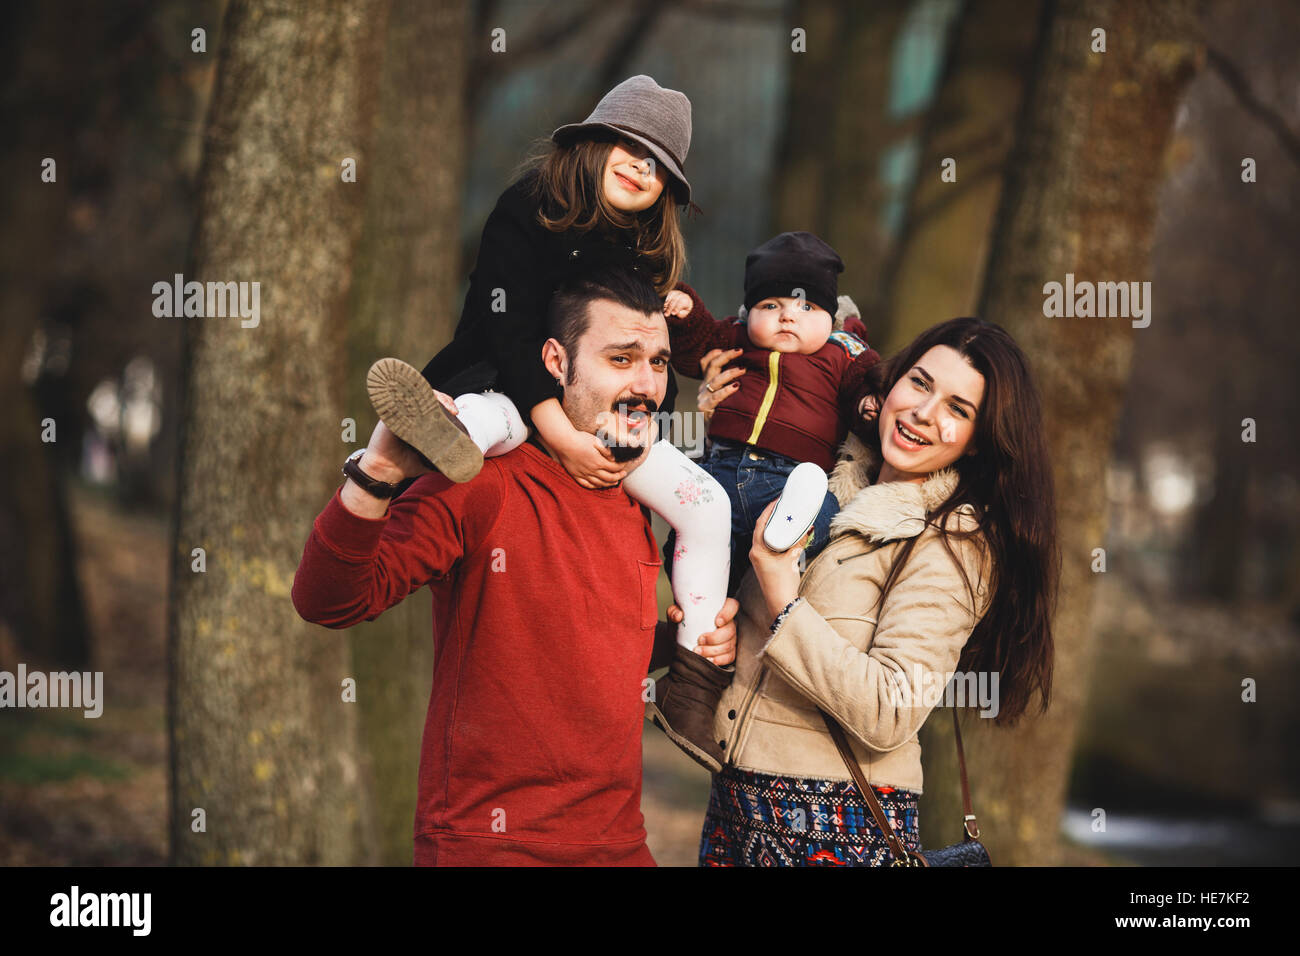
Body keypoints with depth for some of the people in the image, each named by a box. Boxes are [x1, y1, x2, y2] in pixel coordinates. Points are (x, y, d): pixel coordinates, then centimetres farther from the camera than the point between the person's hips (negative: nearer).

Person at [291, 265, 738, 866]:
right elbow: (328, 603, -22)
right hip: (485, 845, -7)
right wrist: (375, 475, -36)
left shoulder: (634, 506, 9)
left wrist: (676, 640, 4)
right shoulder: (481, 485, -14)